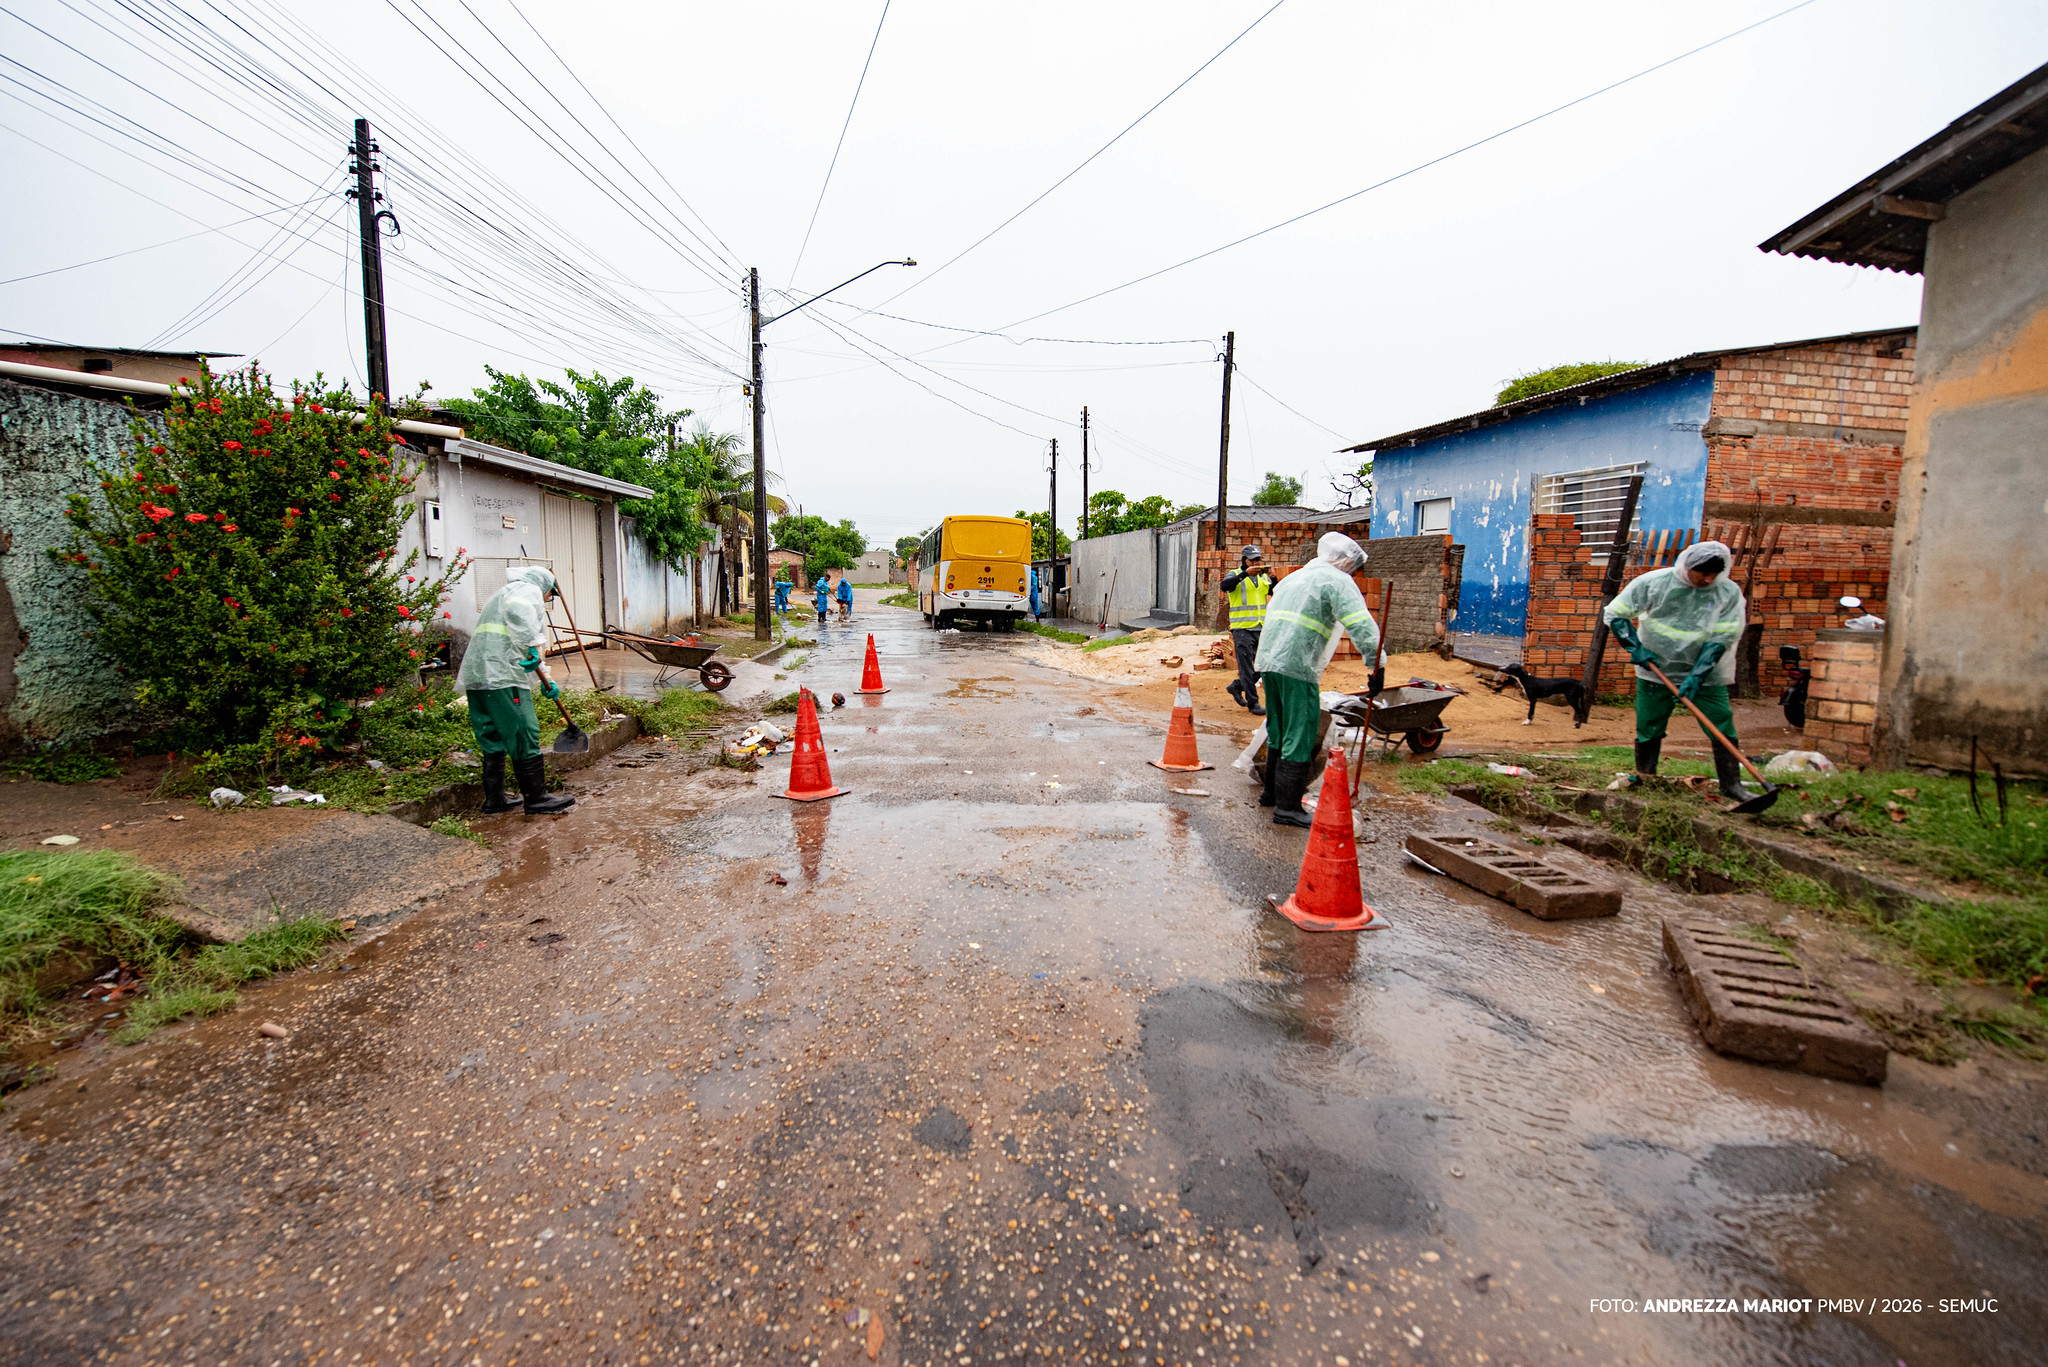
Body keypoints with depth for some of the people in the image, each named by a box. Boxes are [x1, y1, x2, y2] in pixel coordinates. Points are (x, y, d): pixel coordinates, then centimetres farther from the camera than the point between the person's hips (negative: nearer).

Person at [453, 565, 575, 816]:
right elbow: (518, 610, -24)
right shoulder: (529, 589, 3)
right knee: (524, 737, -5)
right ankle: (537, 800, -1)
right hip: (502, 676, -10)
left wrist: (545, 679, 28)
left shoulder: (503, 594, 35)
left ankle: (494, 799, 21)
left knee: (493, 738, 16)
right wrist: (532, 646, -26)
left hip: (476, 676, 10)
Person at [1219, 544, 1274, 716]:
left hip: (1261, 629, 6)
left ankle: (1237, 686, 31)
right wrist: (1245, 573, -30)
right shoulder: (1236, 575, -2)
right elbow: (1225, 585, -25)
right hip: (1242, 629, -5)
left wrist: (1273, 579, -15)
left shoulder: (1263, 577, 12)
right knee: (1247, 667, -5)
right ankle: (1253, 703, 1)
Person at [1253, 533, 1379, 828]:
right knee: (1300, 737, -3)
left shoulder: (1293, 577, 26)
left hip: (1268, 660, 8)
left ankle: (1272, 792, 30)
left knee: (1279, 732, 19)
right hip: (1298, 667, -8)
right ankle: (1287, 807, -2)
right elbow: (1360, 624, -14)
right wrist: (1376, 663, -17)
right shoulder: (1337, 581, -1)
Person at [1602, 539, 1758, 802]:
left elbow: (1721, 640, -11)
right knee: (1648, 731, 5)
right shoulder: (1654, 582, -10)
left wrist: (1695, 677, -20)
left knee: (1724, 731, -4)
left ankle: (1732, 786, 8)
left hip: (1706, 675, 1)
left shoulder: (1729, 593, -8)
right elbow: (1614, 613, -3)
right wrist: (1635, 647, -13)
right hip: (1656, 670, -1)